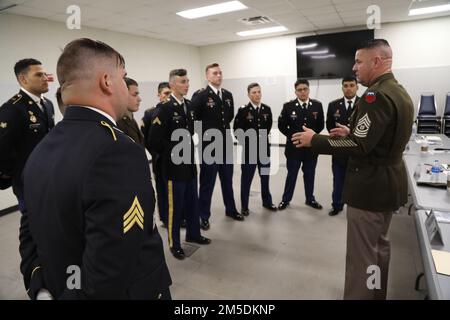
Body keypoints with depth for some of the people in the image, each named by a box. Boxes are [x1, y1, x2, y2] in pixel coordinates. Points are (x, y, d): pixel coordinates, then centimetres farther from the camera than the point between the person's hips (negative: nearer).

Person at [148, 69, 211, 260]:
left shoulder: (189, 105, 6)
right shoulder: (165, 108, -16)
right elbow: (154, 140, -19)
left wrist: (189, 149, 11)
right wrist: (169, 154, -9)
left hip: (190, 163, 7)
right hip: (175, 165, -7)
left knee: (192, 202, 18)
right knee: (175, 206, 5)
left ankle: (193, 234, 36)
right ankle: (174, 243, 22)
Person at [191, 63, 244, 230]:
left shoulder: (228, 94, 8)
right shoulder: (200, 95, -12)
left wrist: (222, 127, 12)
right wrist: (206, 130, -5)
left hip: (226, 144, 6)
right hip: (209, 145, -6)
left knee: (227, 180, 18)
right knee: (207, 182, 6)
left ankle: (231, 210, 35)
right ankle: (204, 216, 21)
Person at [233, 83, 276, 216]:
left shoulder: (267, 109, 3)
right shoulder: (243, 110, -9)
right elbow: (237, 130, -8)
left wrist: (264, 138, 8)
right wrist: (246, 143, -6)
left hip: (264, 148, 4)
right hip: (249, 149, -4)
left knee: (265, 177, 16)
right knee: (246, 178, 6)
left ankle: (267, 202, 32)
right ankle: (244, 206, 19)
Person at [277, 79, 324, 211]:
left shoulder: (317, 105, 0)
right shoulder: (288, 106, -5)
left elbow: (321, 125, 7)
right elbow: (282, 125, -1)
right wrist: (292, 136, -3)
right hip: (294, 146, -2)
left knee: (310, 175, 14)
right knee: (291, 175, 9)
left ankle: (310, 199, 30)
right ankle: (286, 199, 23)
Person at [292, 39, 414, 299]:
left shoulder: (377, 95, -21)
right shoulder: (399, 92, 11)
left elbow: (358, 147, -27)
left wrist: (314, 140, -20)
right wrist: (351, 133, 11)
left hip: (370, 185, -11)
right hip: (389, 182, 11)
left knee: (362, 255, 1)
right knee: (380, 245, 23)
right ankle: (377, 294, 41)